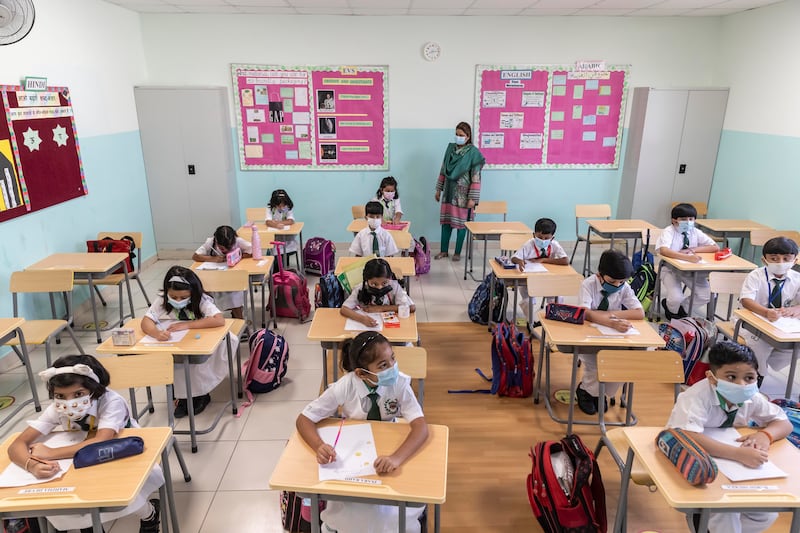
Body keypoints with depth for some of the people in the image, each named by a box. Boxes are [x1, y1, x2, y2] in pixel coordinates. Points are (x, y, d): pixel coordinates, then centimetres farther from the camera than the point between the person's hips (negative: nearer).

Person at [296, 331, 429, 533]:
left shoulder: (399, 383, -24)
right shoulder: (344, 387, -24)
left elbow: (420, 426, -32)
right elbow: (304, 419, -19)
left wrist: (396, 458, -50)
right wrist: (319, 446, -39)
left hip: (389, 452, 0)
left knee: (394, 517, -20)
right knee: (349, 514, -18)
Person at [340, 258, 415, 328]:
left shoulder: (394, 286, -13)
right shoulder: (361, 289, -12)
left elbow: (412, 308, -20)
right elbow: (343, 309, -19)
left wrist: (382, 308, -18)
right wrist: (362, 318, -37)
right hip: (366, 326, 0)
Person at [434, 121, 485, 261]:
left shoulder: (473, 152, -11)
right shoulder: (450, 148, 4)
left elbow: (476, 177, -13)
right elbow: (443, 169, 11)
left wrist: (473, 198, -16)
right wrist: (439, 189, 10)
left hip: (463, 193, -5)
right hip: (449, 190, 5)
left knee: (461, 222, 5)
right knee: (445, 221, 9)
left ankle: (457, 252, 17)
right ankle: (444, 250, 21)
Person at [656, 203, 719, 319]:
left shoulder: (696, 232, -2)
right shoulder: (669, 231, -17)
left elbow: (715, 247, -5)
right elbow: (663, 250, -36)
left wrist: (692, 250, -19)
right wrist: (687, 257, -47)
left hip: (691, 270, 5)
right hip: (671, 269, -5)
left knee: (705, 296, -12)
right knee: (676, 298, -25)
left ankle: (683, 308, 18)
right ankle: (672, 310, 14)